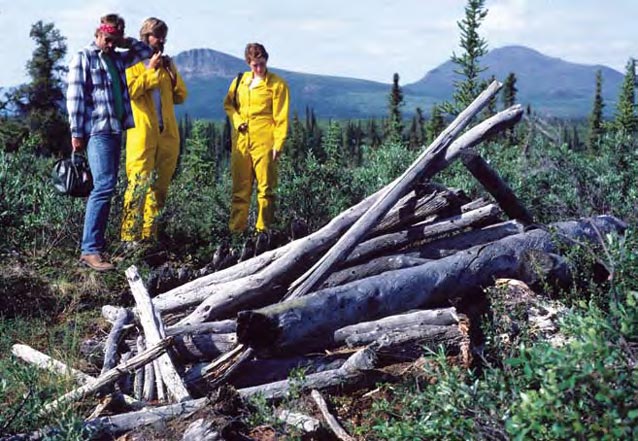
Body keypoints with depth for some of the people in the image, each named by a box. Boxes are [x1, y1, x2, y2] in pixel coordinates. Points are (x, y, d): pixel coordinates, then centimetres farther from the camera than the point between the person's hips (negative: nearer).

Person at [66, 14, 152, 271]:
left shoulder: (117, 58, 18)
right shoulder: (83, 59, -1)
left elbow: (146, 52, 28)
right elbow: (75, 98, -6)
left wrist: (126, 42, 12)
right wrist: (77, 133, -11)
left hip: (116, 129, 8)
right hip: (98, 131, -8)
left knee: (106, 187, 8)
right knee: (104, 186, -17)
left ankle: (97, 241, 12)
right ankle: (90, 250, -19)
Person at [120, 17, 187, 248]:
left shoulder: (167, 64, 19)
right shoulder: (133, 63, 2)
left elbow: (181, 96, 16)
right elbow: (130, 90, -13)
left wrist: (172, 73, 2)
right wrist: (150, 70, -9)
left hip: (167, 134, 6)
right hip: (142, 133, -6)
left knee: (159, 186, 7)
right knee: (139, 183, -13)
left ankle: (149, 234, 13)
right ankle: (129, 236, -11)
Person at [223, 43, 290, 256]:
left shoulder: (277, 84, 0)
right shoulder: (239, 81, 12)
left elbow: (281, 117, -3)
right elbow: (228, 104, 23)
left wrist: (278, 143, -11)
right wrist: (236, 121, 4)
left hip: (264, 143, -4)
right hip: (241, 142, 4)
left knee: (265, 189, -3)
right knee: (240, 189, 7)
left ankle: (263, 230, 3)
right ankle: (236, 230, 12)